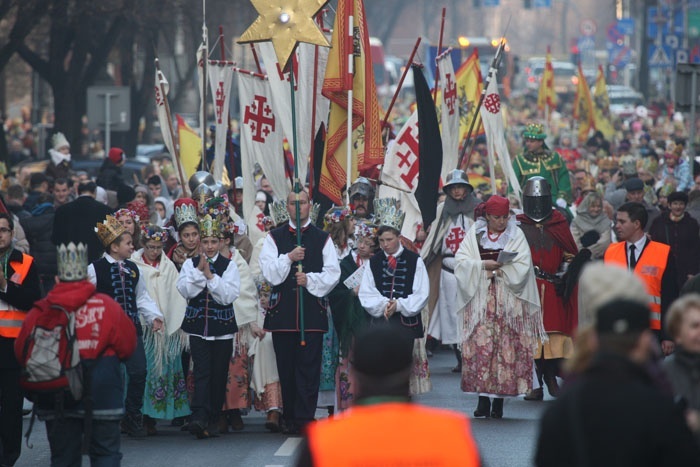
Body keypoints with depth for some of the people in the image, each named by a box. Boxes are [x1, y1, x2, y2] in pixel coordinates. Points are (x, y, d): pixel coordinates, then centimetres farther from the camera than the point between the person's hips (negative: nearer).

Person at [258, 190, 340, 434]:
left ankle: (304, 419, -6)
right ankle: (289, 418, 10)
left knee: (309, 366, -6)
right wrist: (288, 258, -14)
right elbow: (269, 272, 0)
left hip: (312, 309, -1)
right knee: (286, 368, 3)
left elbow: (333, 273, 4)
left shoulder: (322, 238, 9)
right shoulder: (274, 237, 9)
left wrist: (310, 279, -11)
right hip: (282, 310, 1)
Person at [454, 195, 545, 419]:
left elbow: (522, 267, -4)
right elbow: (460, 262, 1)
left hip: (508, 301, 0)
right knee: (480, 346, -8)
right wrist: (482, 265, -13)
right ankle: (483, 399, -6)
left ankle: (499, 400, -1)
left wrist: (498, 270, -13)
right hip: (479, 299, 1)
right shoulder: (474, 234, 9)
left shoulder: (516, 235, 6)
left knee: (506, 348, -5)